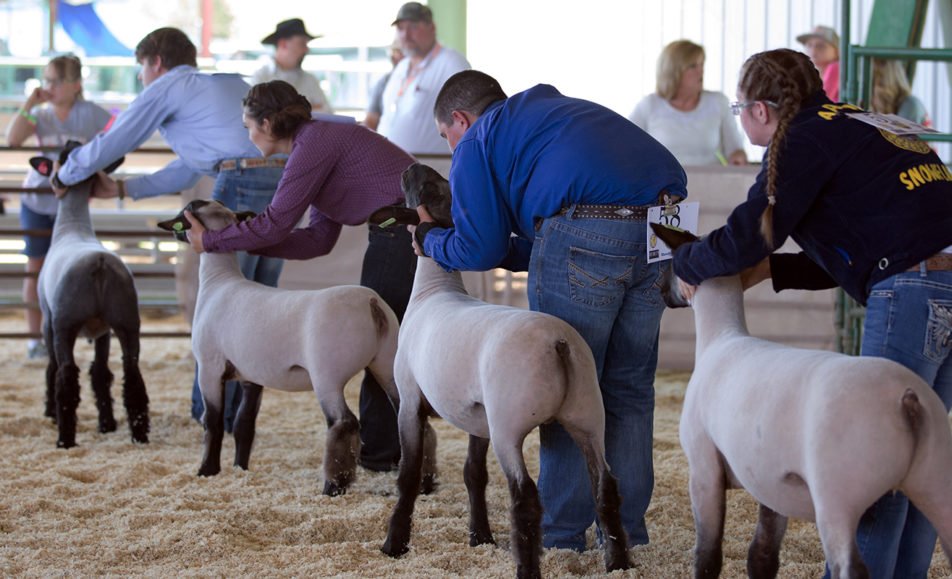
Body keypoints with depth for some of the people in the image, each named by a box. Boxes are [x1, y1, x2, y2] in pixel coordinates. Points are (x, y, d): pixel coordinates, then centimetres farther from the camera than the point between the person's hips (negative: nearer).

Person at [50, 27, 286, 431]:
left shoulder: (166, 88, 9)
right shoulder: (230, 84, 32)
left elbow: (110, 144, 13)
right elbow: (188, 170, 36)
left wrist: (65, 175, 31)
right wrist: (121, 189, 38)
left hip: (242, 183, -8)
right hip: (285, 180, 8)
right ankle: (242, 413, 17)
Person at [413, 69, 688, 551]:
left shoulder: (477, 143, 12)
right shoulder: (548, 109, 35)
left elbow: (480, 250, 7)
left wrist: (429, 239, 24)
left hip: (584, 235, -7)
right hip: (664, 225, 7)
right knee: (629, 387, 15)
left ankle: (561, 533, 8)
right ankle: (626, 527, 19)